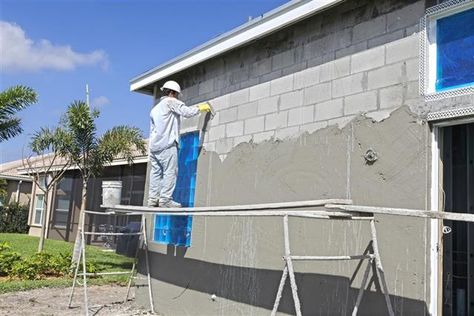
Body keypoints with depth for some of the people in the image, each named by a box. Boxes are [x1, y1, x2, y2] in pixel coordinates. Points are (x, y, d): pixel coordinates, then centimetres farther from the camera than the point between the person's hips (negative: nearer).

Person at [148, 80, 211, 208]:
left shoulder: (155, 108, 26)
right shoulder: (171, 102, 2)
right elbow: (187, 112, -10)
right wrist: (200, 107, 6)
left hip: (154, 145, 8)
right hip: (167, 145, -8)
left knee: (156, 172, 7)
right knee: (170, 171, -7)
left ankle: (153, 199, 6)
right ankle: (165, 199, -11)